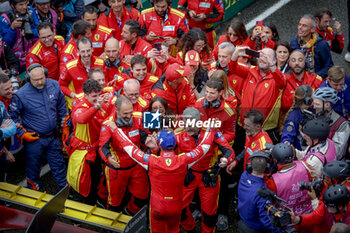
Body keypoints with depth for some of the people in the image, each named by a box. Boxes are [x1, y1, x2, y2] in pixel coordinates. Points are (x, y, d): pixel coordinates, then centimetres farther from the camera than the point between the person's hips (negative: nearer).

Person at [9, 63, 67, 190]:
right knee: (33, 167, 14)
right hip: (33, 140, -3)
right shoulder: (21, 95, -19)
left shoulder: (54, 85, -6)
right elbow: (12, 116, -8)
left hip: (52, 137, 3)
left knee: (59, 165, 16)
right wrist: (23, 134, -11)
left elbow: (62, 107, 9)